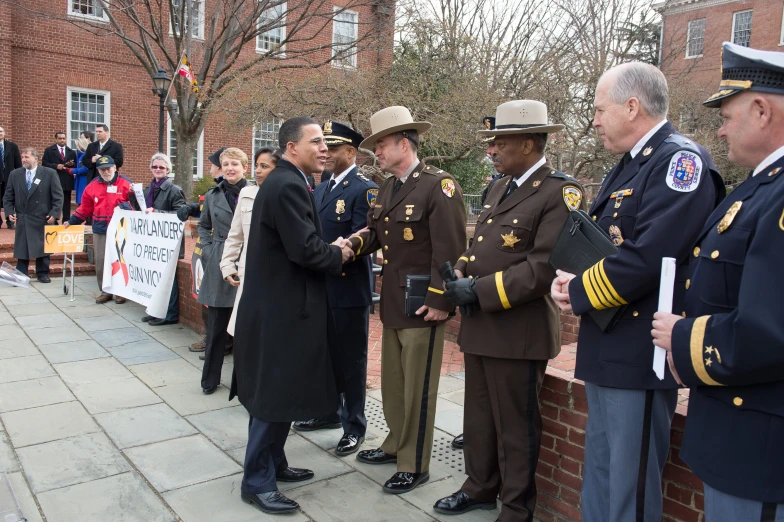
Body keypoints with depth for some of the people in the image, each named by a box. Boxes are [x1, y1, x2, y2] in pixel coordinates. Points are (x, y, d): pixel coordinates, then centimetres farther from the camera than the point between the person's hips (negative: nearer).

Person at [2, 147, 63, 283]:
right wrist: (9, 212, -4)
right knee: (21, 249, 5)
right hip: (22, 219, 2)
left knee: (43, 247, 7)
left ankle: (43, 274, 18)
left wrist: (54, 214, -13)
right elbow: (8, 196, 10)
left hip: (43, 219, -2)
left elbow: (58, 196, -4)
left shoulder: (50, 174, -3)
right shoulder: (14, 174, 6)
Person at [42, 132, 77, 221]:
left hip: (67, 182, 3)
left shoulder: (71, 152, 13)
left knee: (66, 203, 6)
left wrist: (72, 164, -10)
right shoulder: (49, 150, 4)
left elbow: (76, 165, 12)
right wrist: (56, 166, -17)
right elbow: (44, 164, -3)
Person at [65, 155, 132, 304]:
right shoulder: (92, 186, 8)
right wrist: (71, 222, 16)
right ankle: (105, 292, 16)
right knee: (100, 262, 6)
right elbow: (85, 209, 14)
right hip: (100, 231, 4)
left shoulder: (126, 184, -4)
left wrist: (123, 207, -24)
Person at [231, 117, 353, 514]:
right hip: (281, 309, -11)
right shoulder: (288, 185, -19)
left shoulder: (284, 181, 14)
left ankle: (272, 463, 34)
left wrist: (330, 251, 4)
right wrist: (339, 256, -8)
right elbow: (305, 250, -25)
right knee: (275, 396, 1)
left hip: (279, 304, 11)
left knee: (278, 392, 19)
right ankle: (257, 482, 15)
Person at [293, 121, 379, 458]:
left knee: (351, 360, 5)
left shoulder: (365, 190, -11)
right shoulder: (320, 190, 14)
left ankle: (354, 426, 20)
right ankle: (330, 412, 37)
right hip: (320, 287, 7)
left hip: (349, 289, -7)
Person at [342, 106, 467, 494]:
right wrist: (353, 244, -10)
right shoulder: (387, 187, 13)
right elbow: (374, 230, 12)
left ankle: (415, 466, 20)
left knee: (417, 389, 4)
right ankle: (396, 444, 39)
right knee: (392, 382, 20)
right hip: (392, 302, 9)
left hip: (422, 305, -8)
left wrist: (439, 301, -20)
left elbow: (449, 250, -18)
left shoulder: (439, 186, -14)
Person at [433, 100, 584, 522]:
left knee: (515, 426, 8)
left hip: (518, 331, -8)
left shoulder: (560, 192, -13)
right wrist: (462, 270, 0)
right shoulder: (501, 188, 14)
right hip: (479, 325, 8)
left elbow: (543, 268, -21)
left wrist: (478, 291, -20)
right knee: (479, 417, 20)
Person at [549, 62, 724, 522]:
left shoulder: (681, 160, -15)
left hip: (640, 357, -9)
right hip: (606, 351, 9)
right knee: (600, 475, 22)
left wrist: (579, 294, -12)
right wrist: (574, 280, -3)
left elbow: (648, 256, -26)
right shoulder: (630, 166, 15)